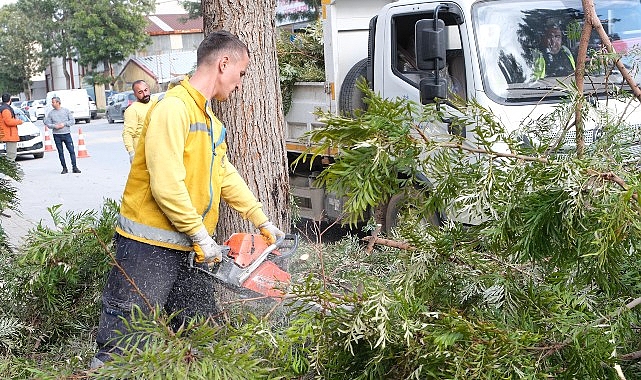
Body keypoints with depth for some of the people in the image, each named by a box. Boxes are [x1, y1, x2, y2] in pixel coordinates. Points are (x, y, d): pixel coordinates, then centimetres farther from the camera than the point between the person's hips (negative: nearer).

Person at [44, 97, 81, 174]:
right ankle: (64, 168, 11)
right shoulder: (51, 113, 7)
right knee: (60, 152, 4)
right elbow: (48, 124, 7)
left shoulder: (66, 110, 4)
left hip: (66, 134, -1)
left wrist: (64, 124, -11)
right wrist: (55, 126, -12)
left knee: (72, 151, -5)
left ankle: (74, 167, 0)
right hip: (57, 135, 1)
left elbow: (72, 121, 2)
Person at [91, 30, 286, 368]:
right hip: (148, 249, -9)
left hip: (190, 250, 9)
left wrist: (263, 222, 20)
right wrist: (202, 236, -15)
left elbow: (225, 177, 20)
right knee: (120, 352, -2)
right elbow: (166, 185, -23)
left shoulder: (211, 122, 15)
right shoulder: (173, 108, -16)